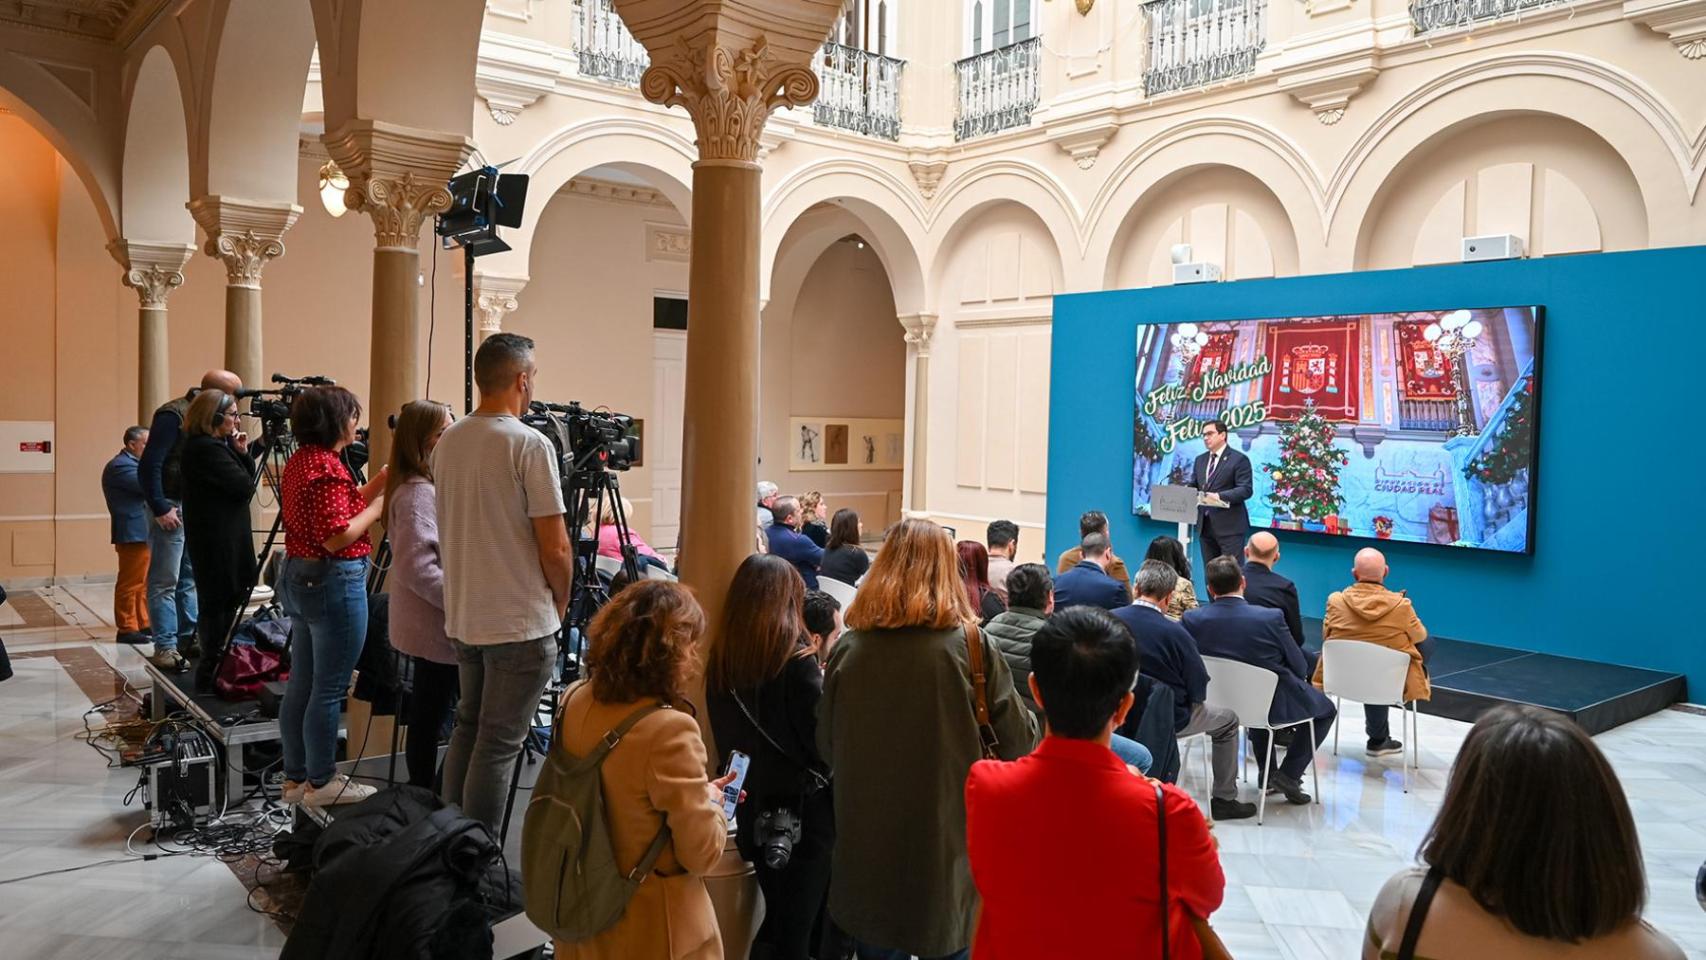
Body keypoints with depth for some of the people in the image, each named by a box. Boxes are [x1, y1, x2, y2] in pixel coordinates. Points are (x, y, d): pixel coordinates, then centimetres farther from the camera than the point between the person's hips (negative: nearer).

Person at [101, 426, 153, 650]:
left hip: (142, 532, 11)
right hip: (134, 533, -10)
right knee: (130, 582, -6)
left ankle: (142, 623, 21)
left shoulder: (132, 463, 19)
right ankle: (127, 628, -1)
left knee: (143, 581, 15)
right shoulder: (121, 466, -15)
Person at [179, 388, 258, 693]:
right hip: (219, 542, -10)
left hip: (222, 539, 10)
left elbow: (245, 483, 16)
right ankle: (211, 676, 4)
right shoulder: (206, 449, -17)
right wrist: (238, 455, 1)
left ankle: (211, 673, 22)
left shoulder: (212, 446, 14)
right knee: (220, 605, -3)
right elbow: (244, 487, -16)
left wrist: (242, 453, 2)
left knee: (217, 603, 14)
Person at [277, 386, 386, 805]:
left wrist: (377, 484, 12)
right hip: (334, 581, -10)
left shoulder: (298, 461, 12)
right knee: (329, 689, 0)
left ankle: (296, 777, 25)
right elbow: (337, 536, -22)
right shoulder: (328, 467, -18)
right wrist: (377, 507, -10)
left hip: (299, 577, 10)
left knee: (301, 684, 15)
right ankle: (321, 783, 9)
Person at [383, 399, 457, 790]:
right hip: (437, 628, -10)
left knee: (427, 714, 16)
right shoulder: (417, 493, -18)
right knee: (430, 716, -2)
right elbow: (417, 567, -25)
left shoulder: (429, 486, 13)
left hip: (429, 625, 10)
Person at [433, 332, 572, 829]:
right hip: (520, 621, -8)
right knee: (499, 742, 0)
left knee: (467, 727, 19)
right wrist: (560, 603, 1)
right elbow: (555, 549, -16)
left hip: (462, 616, 8)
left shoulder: (447, 441, 6)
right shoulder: (529, 444, -16)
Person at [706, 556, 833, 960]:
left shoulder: (720, 659, -1)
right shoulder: (796, 659, -18)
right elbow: (821, 742, -15)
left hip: (753, 809, 6)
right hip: (802, 810, -6)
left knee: (777, 918, 23)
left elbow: (726, 735, 7)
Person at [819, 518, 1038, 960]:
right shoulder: (971, 647, -13)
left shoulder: (848, 648, -8)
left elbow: (827, 746, 5)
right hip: (947, 844, -2)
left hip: (868, 845, 2)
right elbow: (1019, 743, -5)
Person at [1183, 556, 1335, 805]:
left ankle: (1266, 773, 38)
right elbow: (1299, 668, -13)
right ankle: (1288, 774, 14)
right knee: (1326, 709, 24)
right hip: (1274, 705, -4)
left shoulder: (1192, 619, -18)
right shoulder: (1270, 618, -25)